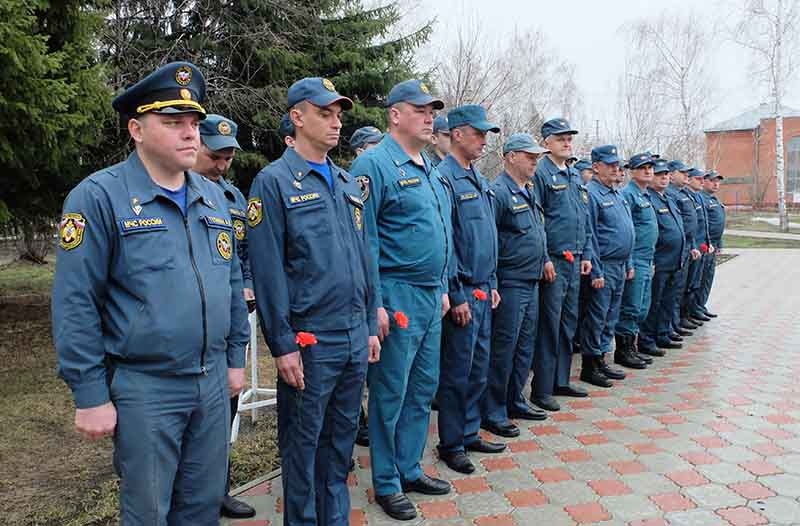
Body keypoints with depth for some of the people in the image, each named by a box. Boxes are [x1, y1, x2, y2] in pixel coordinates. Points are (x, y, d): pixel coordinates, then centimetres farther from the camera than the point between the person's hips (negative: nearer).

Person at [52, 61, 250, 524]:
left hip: (213, 382, 5)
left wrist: (236, 358, 13)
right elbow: (75, 305, -12)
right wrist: (90, 396, -12)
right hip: (144, 390, -5)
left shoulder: (214, 196, 8)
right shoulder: (99, 197, -11)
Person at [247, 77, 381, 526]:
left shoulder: (348, 184, 12)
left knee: (342, 438, 18)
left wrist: (370, 325, 13)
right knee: (303, 443, 9)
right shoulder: (274, 182, -8)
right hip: (311, 341, -6)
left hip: (356, 337, 7)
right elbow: (268, 270, -13)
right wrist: (283, 345, -14)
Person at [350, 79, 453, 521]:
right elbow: (363, 240, -16)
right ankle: (386, 484, 19)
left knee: (423, 388, 16)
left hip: (431, 298, 9)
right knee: (390, 394, 3)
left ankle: (409, 469, 32)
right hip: (397, 297, -9)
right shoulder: (375, 164, -11)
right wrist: (374, 303, -19)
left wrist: (443, 288, 18)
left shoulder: (430, 169, 15)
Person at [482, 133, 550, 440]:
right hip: (509, 285, -9)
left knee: (524, 348, 17)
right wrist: (491, 285, -19)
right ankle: (492, 413, 10)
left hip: (531, 283, 9)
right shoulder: (499, 192, -14)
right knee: (502, 350, -1)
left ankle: (514, 402, 30)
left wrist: (543, 261, 18)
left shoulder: (528, 191, 16)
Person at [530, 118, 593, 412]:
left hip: (574, 261, 8)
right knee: (549, 326, -3)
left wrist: (586, 255, 13)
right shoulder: (541, 174, -9)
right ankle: (541, 390, 6)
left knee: (569, 322, 14)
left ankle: (560, 381, 26)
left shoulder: (575, 176, 16)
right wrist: (544, 259, -19)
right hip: (553, 262, -8)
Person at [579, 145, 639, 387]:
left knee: (610, 317, 14)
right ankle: (589, 366, 7)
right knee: (596, 318, -2)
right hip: (603, 267, -9)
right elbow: (589, 236, -17)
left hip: (619, 267, 9)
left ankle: (601, 359, 23)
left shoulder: (617, 195, 16)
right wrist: (596, 272, -19)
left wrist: (629, 264, 18)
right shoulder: (591, 194, -13)